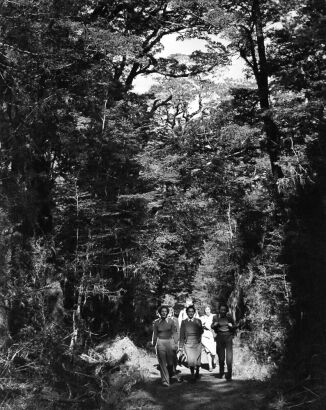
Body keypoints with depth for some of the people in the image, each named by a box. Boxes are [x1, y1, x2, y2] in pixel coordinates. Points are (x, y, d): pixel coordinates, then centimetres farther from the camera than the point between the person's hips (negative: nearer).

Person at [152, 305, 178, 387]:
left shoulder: (171, 321, 0)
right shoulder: (156, 322, 2)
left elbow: (174, 333, -2)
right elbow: (155, 335, 10)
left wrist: (176, 343, -11)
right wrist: (153, 345, 15)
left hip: (169, 342, 0)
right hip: (160, 343, 0)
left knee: (170, 362, 4)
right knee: (162, 363, -6)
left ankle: (169, 376, 32)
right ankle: (165, 380, -3)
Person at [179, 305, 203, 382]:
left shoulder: (198, 321, 6)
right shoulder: (184, 322, 7)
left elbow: (201, 331, 4)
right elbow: (182, 334, 9)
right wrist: (181, 346, 8)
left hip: (197, 342, 0)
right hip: (188, 343, 0)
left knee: (197, 359, 3)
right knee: (190, 359, -11)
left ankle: (197, 372, 29)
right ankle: (192, 375, 5)